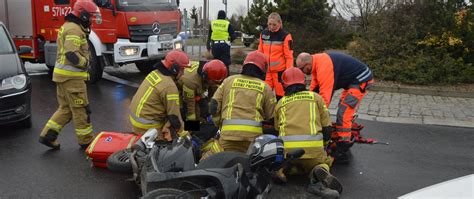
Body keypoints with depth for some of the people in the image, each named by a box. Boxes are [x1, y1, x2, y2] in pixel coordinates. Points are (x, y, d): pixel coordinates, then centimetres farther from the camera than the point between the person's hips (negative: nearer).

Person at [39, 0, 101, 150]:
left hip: (63, 74, 10)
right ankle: (86, 141, 10)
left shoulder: (68, 26, 18)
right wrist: (85, 63, -10)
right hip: (72, 76, -10)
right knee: (81, 109, 0)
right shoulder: (74, 29, -16)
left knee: (65, 108, 17)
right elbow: (71, 54, -26)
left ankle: (47, 135, 16)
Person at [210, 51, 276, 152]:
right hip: (253, 134, 0)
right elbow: (271, 116, 11)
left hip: (229, 132, 0)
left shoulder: (229, 80, 14)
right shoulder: (265, 88, 11)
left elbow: (214, 105, 12)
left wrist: (219, 124, 22)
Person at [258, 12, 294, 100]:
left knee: (280, 95, 5)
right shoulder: (263, 34, 6)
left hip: (280, 71, -4)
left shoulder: (285, 36, -8)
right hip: (266, 71, 4)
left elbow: (289, 56, -8)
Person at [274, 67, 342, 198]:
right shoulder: (316, 97, 17)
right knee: (323, 162, 28)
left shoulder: (280, 103, 20)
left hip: (287, 148, 2)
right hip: (313, 148, -1)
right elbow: (327, 129, 15)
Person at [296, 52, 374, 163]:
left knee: (343, 114, -14)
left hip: (361, 80, -11)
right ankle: (345, 142, 35)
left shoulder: (324, 67, -29)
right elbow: (314, 88, 7)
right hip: (352, 80, 11)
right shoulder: (316, 62, 1)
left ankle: (342, 153, -10)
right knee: (344, 110, 21)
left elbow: (325, 95, -29)